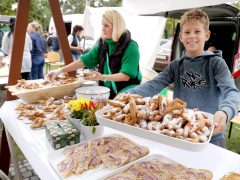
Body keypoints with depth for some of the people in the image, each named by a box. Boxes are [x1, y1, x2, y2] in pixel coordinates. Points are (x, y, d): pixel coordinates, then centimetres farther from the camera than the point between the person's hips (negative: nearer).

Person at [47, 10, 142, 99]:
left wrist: (103, 77, -31)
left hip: (127, 89, -5)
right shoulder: (102, 43, 3)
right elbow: (84, 60, -2)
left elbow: (126, 75, -19)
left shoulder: (130, 46, -14)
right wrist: (60, 70, -10)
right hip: (107, 90, 6)